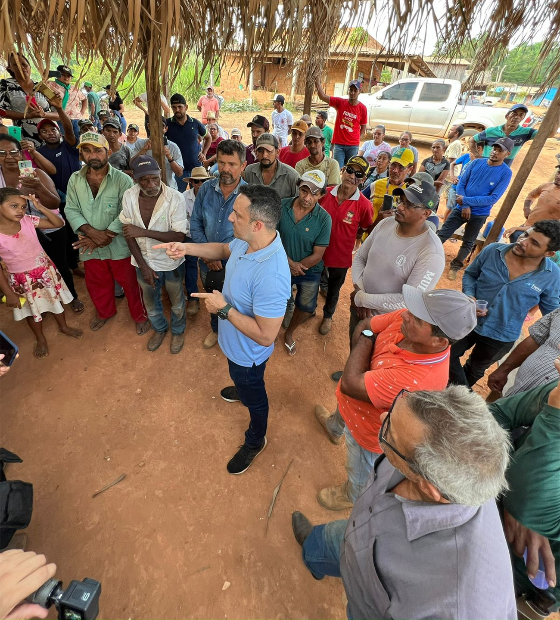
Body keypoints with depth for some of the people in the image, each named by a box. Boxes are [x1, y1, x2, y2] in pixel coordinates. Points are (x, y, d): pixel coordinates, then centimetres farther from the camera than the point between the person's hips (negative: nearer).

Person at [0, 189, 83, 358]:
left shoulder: (28, 221, -14)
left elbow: (59, 223, -10)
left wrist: (41, 208, -26)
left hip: (46, 270, 3)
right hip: (22, 279, -2)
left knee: (56, 300, 21)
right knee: (32, 310, 17)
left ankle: (63, 326, 48)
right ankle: (40, 339, 41)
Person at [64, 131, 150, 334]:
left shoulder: (122, 179, -12)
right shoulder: (75, 179, 2)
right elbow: (71, 210, -1)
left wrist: (104, 236, -21)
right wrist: (92, 232, -19)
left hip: (119, 245, -4)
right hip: (90, 247, 5)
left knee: (130, 283, 9)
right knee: (96, 283, 22)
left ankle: (140, 315, 31)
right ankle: (104, 312, 48)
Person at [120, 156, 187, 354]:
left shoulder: (175, 198, -23)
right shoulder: (129, 196, -12)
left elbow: (179, 236, -25)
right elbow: (128, 233, -7)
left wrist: (143, 232, -32)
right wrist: (143, 265, -13)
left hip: (171, 263, -3)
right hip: (143, 262, 3)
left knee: (176, 301, 20)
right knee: (150, 302, 24)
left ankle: (178, 330, 48)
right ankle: (159, 328, 52)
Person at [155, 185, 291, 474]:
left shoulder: (272, 275, -43)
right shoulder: (246, 240, -17)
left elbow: (265, 336, -37)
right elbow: (224, 249, 7)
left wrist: (224, 308, -30)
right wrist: (187, 248, -8)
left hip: (247, 352, -8)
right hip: (235, 342, 8)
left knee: (253, 396, 21)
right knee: (243, 379, 39)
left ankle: (255, 442, 52)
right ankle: (242, 389, 74)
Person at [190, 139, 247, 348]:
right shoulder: (206, 189, -5)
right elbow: (196, 224, -2)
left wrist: (220, 254, -20)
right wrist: (207, 255, -14)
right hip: (208, 262, 4)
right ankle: (216, 329, 55)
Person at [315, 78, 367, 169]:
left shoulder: (363, 108, 1)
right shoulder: (340, 102, 1)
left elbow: (363, 127, 9)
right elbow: (323, 96, -4)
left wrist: (358, 140, 0)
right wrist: (317, 82, -14)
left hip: (353, 146, 0)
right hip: (339, 144, 0)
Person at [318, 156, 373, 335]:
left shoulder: (364, 205, -17)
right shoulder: (325, 193, -10)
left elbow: (367, 230, -1)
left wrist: (346, 237, -8)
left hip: (340, 257, -2)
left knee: (334, 290, 22)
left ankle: (328, 315, 50)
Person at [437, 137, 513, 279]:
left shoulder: (505, 173, -11)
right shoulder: (476, 162, -3)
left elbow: (493, 198, -16)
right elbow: (461, 183, -2)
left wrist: (466, 200, -21)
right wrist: (464, 206, -14)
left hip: (479, 214, -2)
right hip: (461, 208, 2)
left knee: (468, 243, 10)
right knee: (442, 234, -1)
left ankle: (455, 267, 24)